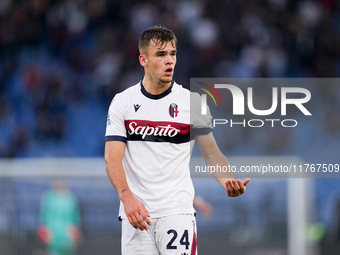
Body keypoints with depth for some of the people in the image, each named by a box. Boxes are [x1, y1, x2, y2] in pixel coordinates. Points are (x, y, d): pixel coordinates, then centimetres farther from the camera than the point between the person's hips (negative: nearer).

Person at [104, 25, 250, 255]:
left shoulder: (191, 102, 4)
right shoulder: (122, 102, 4)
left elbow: (212, 154, 6)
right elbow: (112, 158, -3)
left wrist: (227, 180, -15)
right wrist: (127, 198, -19)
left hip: (177, 210, -1)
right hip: (135, 210, 1)